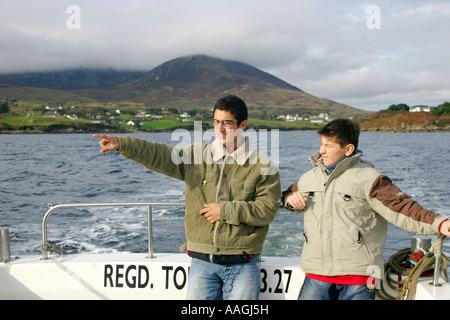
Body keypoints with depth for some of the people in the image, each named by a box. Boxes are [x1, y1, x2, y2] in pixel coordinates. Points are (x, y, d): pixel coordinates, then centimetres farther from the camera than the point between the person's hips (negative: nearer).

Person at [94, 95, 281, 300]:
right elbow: (159, 155, -4)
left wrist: (225, 210, -12)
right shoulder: (196, 154, 6)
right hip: (202, 261, 2)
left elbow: (268, 209, -7)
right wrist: (122, 144, -18)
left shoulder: (262, 165, -1)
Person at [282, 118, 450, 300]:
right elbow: (291, 194, 30)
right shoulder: (309, 178, 12)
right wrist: (290, 198, 5)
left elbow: (399, 207, -13)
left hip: (357, 274, -4)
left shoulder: (368, 179, -5)